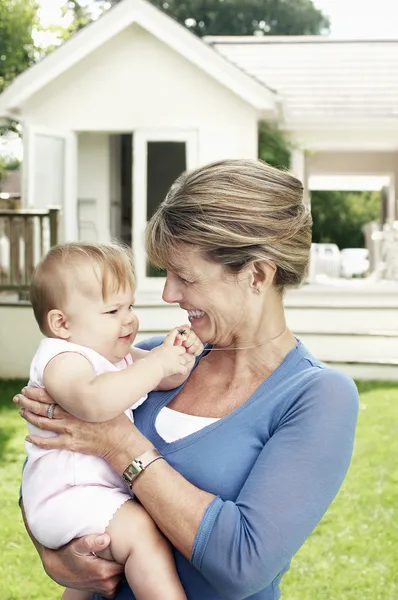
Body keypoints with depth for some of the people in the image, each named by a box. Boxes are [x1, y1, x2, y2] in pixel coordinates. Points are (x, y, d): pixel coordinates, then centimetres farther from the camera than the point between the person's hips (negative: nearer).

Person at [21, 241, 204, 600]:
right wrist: (157, 363, -35)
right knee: (142, 531, -32)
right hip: (67, 495, -11)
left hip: (105, 488, 11)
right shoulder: (62, 360, -19)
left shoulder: (117, 354, 11)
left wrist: (180, 356, -10)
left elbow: (166, 379, 13)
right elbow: (94, 402, -41)